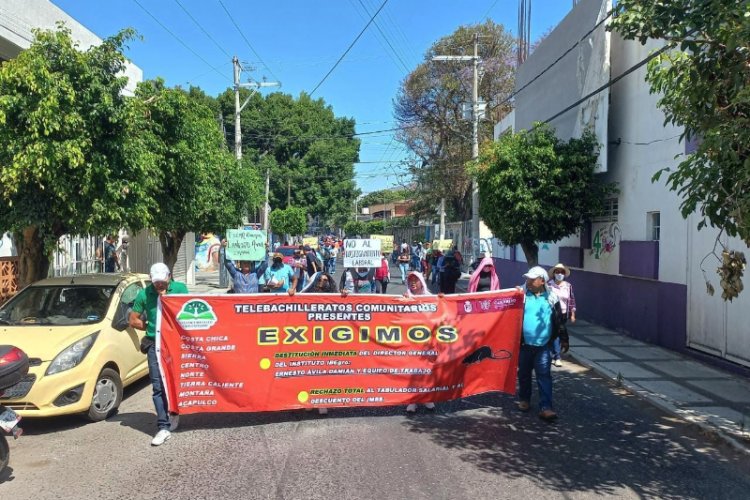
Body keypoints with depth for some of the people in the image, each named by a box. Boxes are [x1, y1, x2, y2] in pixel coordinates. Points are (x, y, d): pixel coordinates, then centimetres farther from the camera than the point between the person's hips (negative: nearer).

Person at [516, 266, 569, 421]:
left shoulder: (551, 297, 1)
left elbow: (559, 320, 8)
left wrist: (564, 339, 10)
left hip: (544, 344, 0)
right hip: (524, 343, 0)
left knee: (544, 376, -3)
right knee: (524, 373, 14)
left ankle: (545, 407, -1)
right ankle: (524, 399, 32)